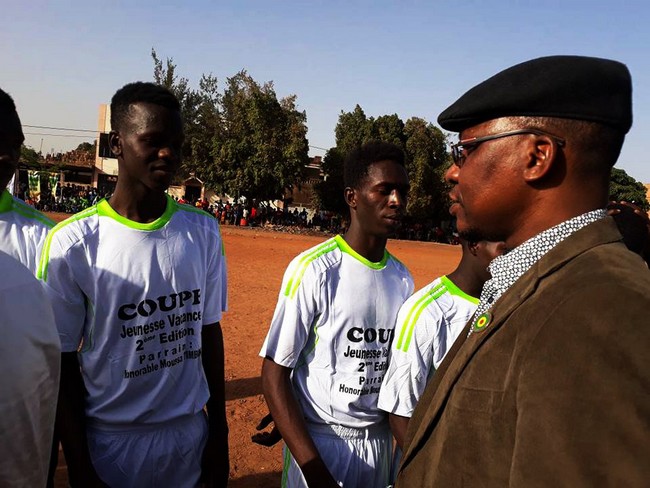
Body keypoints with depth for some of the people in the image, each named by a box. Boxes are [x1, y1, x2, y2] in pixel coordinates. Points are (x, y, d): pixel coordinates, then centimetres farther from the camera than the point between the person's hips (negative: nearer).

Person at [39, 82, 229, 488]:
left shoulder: (204, 232, -3)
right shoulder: (73, 243, -14)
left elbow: (209, 333, 4)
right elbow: (63, 364, -8)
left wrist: (219, 433, 6)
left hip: (191, 437, 3)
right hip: (109, 445, -3)